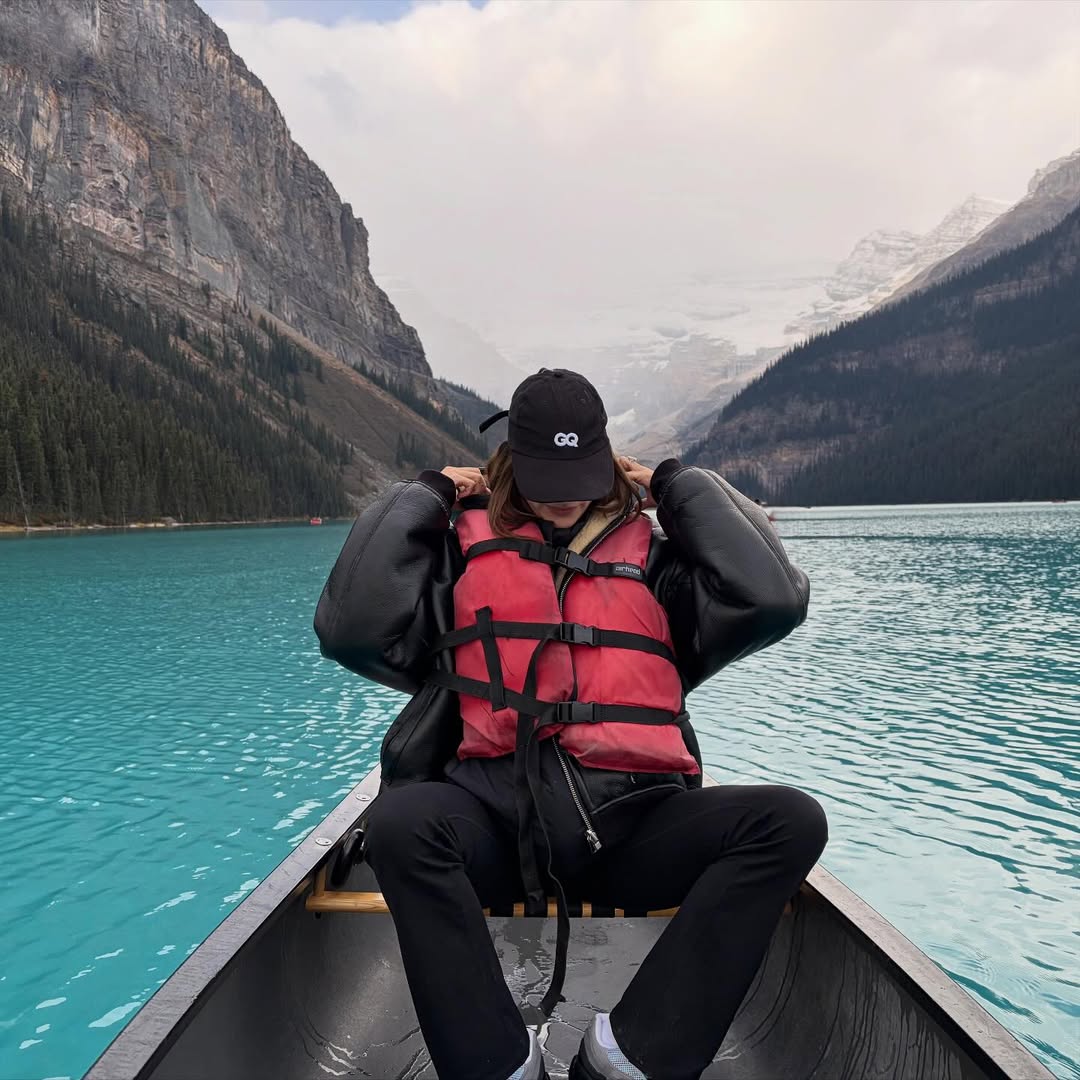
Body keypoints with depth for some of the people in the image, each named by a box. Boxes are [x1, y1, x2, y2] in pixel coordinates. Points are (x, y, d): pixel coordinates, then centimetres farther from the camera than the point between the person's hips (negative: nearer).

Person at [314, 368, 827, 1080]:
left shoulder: (653, 558, 16)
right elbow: (352, 628, -2)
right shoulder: (462, 548, 13)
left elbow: (775, 600, 1)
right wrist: (424, 496, 7)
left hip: (628, 820, 2)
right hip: (495, 813, -1)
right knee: (401, 821, -33)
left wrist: (677, 484, 10)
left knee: (792, 820, -22)